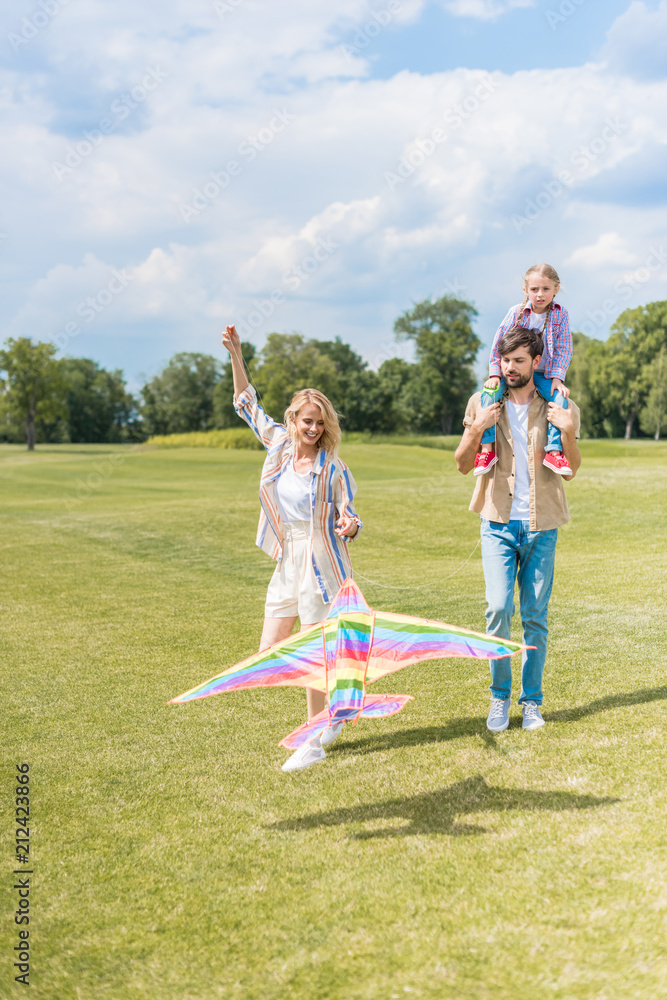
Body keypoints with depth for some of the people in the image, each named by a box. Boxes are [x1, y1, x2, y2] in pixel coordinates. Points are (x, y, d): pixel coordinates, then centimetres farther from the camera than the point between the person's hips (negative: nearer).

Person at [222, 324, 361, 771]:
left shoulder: (333, 468, -9)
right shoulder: (279, 443, 3)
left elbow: (349, 517, -4)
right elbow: (248, 403, 13)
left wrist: (349, 527, -28)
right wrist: (236, 355, 6)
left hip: (320, 564, -6)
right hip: (287, 563, 6)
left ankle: (315, 742, 15)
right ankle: (331, 713, 27)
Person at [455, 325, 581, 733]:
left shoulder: (559, 407, 3)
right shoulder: (483, 403, 5)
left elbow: (572, 470, 2)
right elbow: (463, 465, 6)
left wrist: (567, 431, -17)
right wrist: (476, 429, -13)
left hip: (541, 525, 0)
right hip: (499, 522, 0)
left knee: (535, 615, 3)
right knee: (499, 608, -11)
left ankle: (532, 700, 17)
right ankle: (500, 696, 8)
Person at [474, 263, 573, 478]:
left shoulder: (560, 315, -3)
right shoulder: (516, 312, -5)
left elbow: (564, 350, -2)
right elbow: (499, 342, -1)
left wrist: (557, 378, -13)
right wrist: (494, 373, -6)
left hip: (542, 373, 0)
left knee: (561, 398, -26)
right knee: (489, 394, -26)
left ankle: (553, 451, -21)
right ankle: (487, 448, -22)